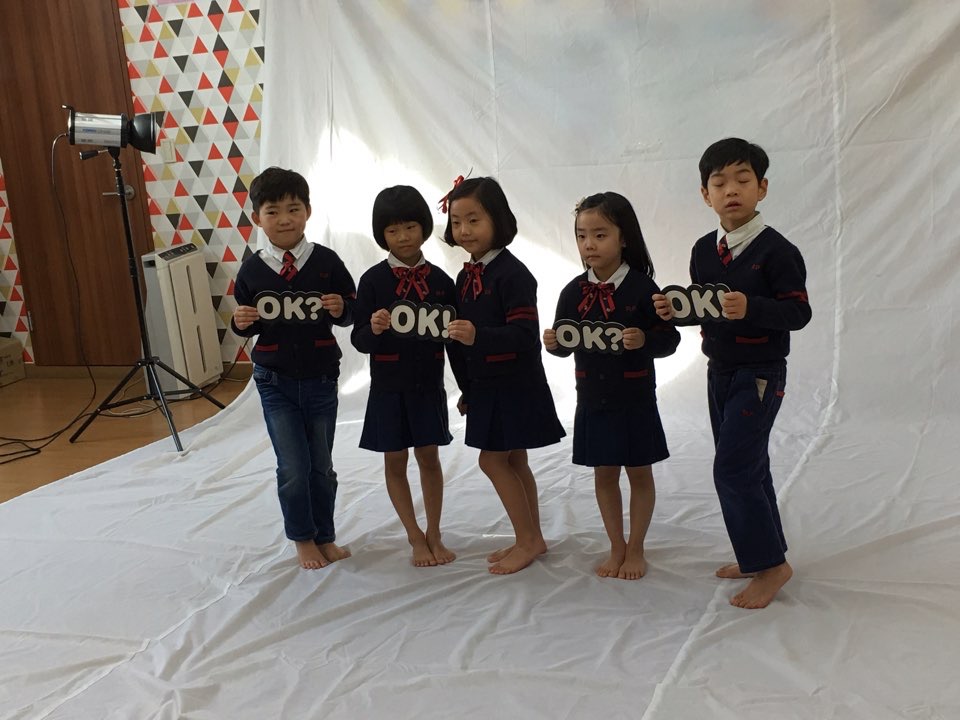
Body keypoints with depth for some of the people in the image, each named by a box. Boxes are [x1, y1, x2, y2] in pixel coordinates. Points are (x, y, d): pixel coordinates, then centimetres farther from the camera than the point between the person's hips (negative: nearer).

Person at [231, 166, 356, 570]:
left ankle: (325, 536, 30)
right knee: (293, 467, 1)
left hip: (321, 379, 0)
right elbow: (249, 327, 8)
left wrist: (340, 309, -22)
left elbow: (352, 312, 0)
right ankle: (303, 539, 22)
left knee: (322, 465, 13)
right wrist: (242, 322, -14)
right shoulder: (252, 270, -3)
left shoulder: (325, 261, -6)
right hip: (275, 382, 0)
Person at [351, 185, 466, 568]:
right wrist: (373, 328, -29)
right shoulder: (373, 280, -7)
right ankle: (415, 536, 24)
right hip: (388, 386, -1)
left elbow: (453, 339, 5)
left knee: (429, 457, 10)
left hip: (428, 385, 1)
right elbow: (359, 340, -7)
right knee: (395, 460, 9)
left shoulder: (440, 280, -1)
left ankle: (434, 535, 24)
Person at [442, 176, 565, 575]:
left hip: (514, 384, -8)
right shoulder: (466, 276, 8)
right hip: (485, 384, 8)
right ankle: (532, 538, 26)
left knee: (493, 459, -4)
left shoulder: (512, 273, -17)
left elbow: (525, 333, -25)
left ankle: (528, 540, 10)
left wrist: (478, 336, -39)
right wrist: (467, 390, 18)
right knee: (514, 462, 14)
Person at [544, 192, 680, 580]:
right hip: (592, 398, 4)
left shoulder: (642, 288, -11)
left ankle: (635, 549, 26)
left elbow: (669, 339, -11)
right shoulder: (573, 292, 0)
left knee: (639, 473, 10)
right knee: (603, 474, 14)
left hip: (635, 398, -4)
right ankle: (616, 547, 30)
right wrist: (553, 343, -14)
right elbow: (567, 343, 7)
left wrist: (644, 340, -30)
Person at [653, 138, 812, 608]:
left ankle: (770, 565, 4)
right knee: (748, 468, 16)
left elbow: (799, 312, -19)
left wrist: (751, 308, -34)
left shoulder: (775, 249, -15)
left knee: (733, 468, -10)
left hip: (760, 373, -7)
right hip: (719, 371, 7)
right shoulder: (704, 250, 5)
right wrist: (673, 310, -6)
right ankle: (759, 556, 29)